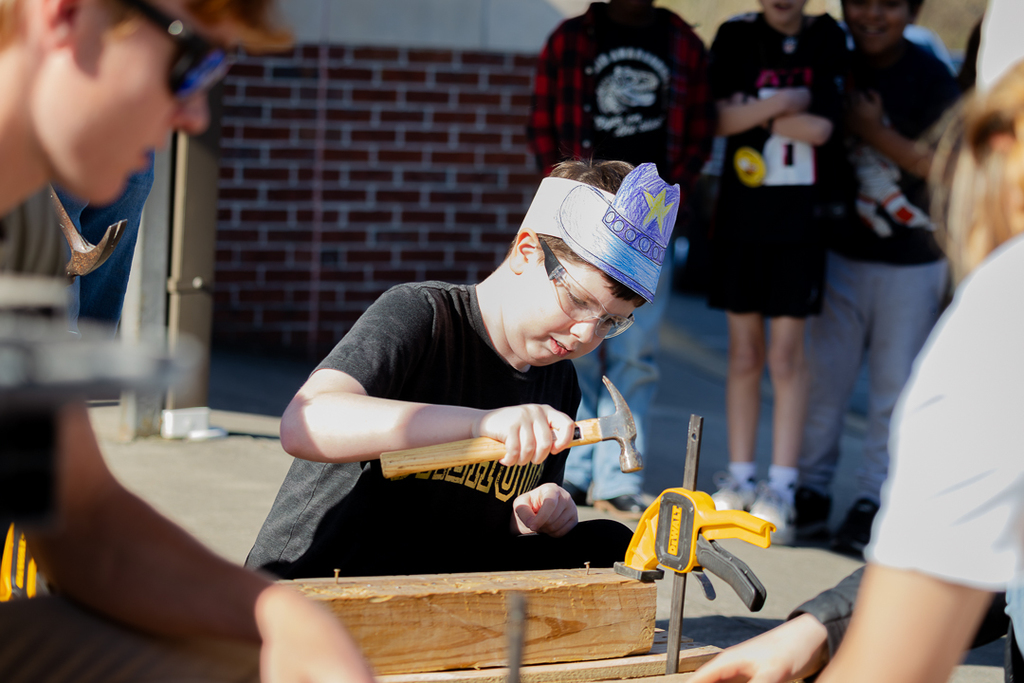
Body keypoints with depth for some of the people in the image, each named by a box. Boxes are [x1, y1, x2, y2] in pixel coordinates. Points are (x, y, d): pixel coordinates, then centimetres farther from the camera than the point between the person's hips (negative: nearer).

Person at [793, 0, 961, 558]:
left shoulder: (931, 79, -9)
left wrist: (877, 135, -18)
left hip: (911, 261, -4)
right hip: (841, 252, 4)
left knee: (894, 387, 3)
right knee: (823, 376, 5)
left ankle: (871, 501, 10)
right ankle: (812, 490, 16)